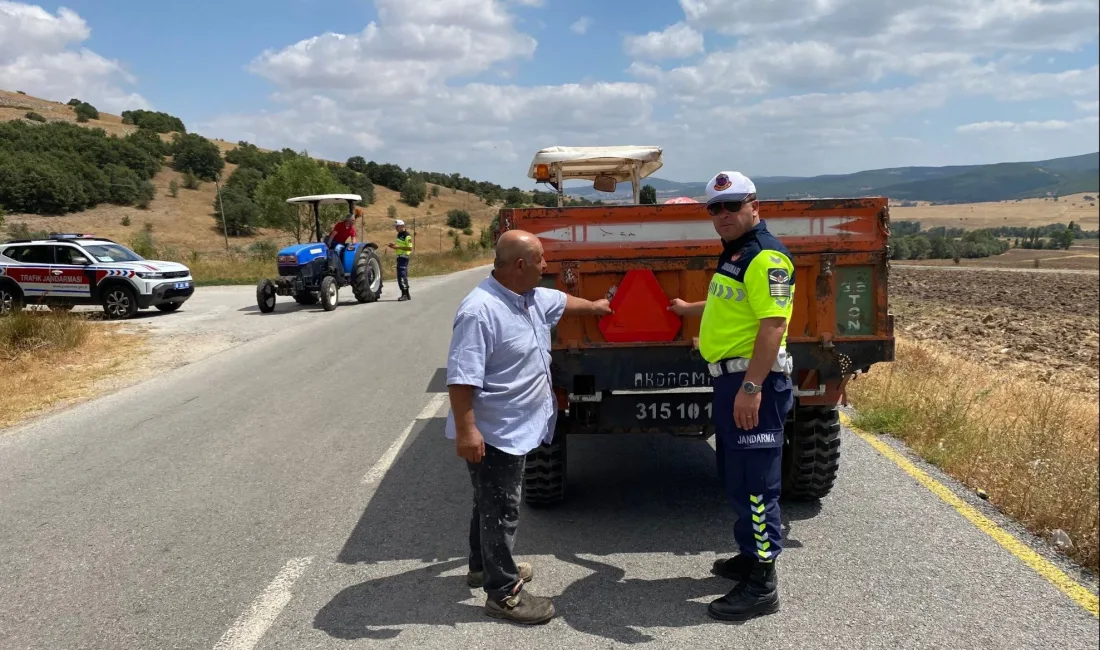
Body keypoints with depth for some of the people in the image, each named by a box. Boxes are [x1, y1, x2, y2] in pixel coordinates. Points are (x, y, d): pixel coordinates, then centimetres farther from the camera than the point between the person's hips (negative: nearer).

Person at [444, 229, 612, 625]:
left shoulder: (532, 297, 4)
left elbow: (561, 302, 28)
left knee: (493, 502, 23)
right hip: (492, 434, -10)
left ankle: (483, 565, 40)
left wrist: (593, 306, 42)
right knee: (500, 510, 0)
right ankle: (502, 593, 12)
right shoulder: (480, 311, -27)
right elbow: (461, 378, -29)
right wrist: (465, 431, -29)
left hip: (516, 428, 10)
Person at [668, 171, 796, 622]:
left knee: (755, 482, -6)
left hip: (752, 382, -11)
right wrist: (690, 309, 50)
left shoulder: (765, 257, -16)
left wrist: (752, 387, -28)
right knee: (736, 477, 18)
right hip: (730, 378, 11)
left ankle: (762, 586, 2)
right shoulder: (735, 253, 16)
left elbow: (773, 324, -23)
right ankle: (751, 556, 32)